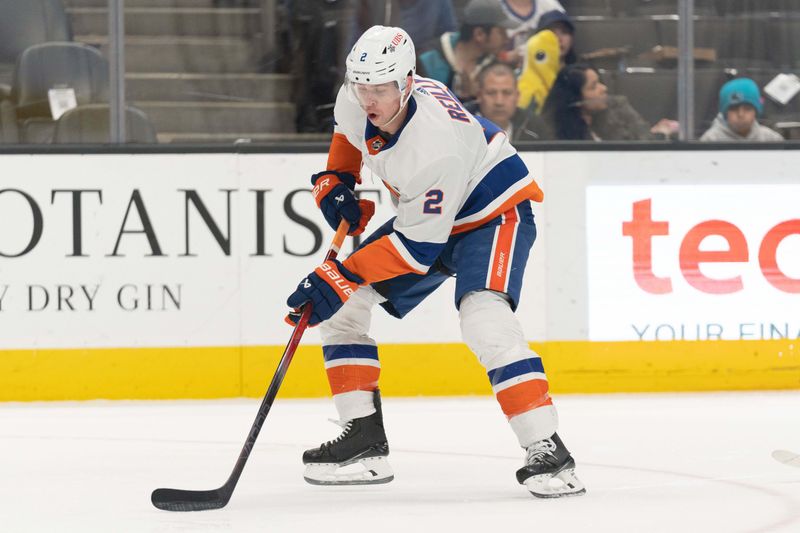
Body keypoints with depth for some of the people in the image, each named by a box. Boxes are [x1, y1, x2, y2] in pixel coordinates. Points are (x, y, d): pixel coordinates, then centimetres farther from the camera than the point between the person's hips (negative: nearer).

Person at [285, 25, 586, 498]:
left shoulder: (437, 144, -38)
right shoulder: (356, 100, -16)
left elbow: (418, 247, -33)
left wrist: (339, 277, -34)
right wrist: (335, 182, -1)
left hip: (494, 211, -9)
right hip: (422, 211, 9)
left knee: (485, 320, -32)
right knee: (341, 302, 2)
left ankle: (548, 453, -30)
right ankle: (365, 440, 8)